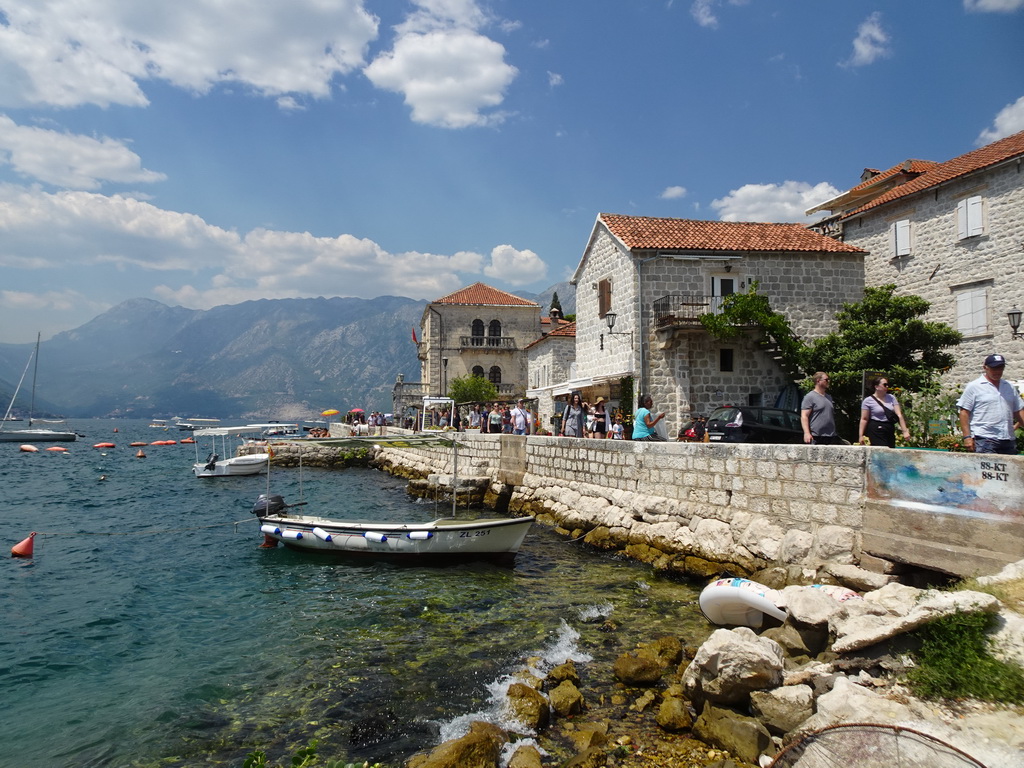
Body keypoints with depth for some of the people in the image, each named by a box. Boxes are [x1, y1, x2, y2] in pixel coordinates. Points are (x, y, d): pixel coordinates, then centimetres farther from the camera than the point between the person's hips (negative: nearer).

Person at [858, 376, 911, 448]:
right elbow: (864, 419, -4)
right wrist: (861, 435, -10)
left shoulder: (891, 398, 8)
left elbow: (899, 415, 4)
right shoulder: (868, 401, -3)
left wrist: (905, 431, -3)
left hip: (890, 432, 5)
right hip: (876, 432, -5)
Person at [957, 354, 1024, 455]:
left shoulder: (1010, 387, 17)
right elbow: (964, 412, -4)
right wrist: (967, 436, -11)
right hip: (984, 440, -6)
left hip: (1009, 440, 6)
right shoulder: (974, 386, 0)